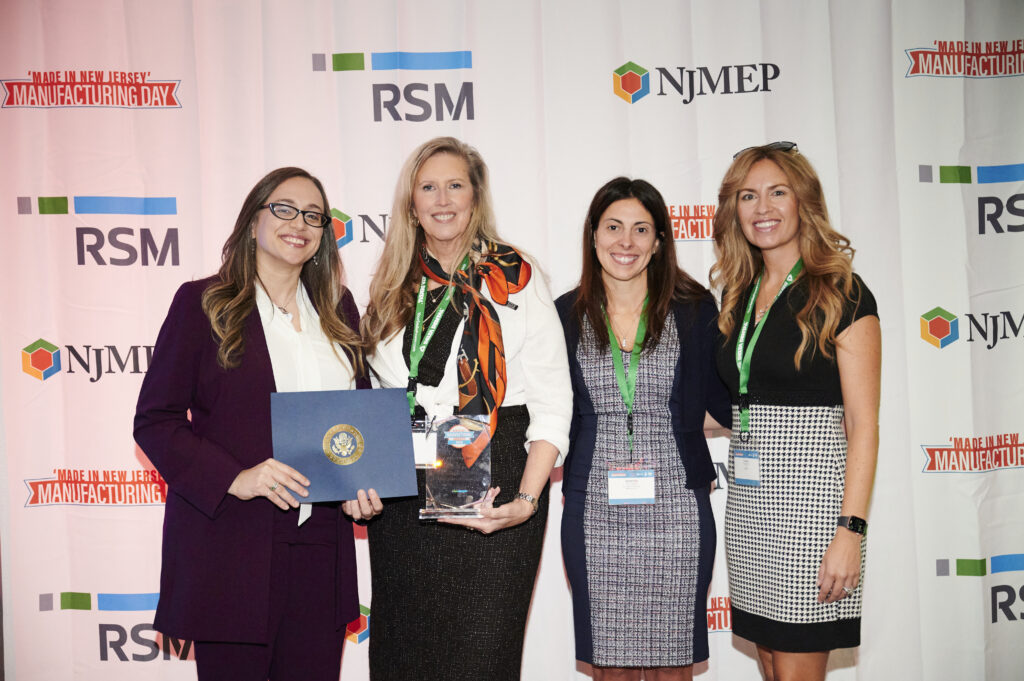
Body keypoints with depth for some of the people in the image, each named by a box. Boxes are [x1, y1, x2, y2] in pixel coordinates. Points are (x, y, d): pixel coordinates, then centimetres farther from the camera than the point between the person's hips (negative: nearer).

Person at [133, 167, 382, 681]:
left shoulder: (338, 309, 12)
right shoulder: (202, 302, -1)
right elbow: (154, 420, -4)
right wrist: (234, 478, -18)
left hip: (320, 548, 4)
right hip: (230, 547, -4)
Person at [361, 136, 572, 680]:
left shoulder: (516, 280, 0)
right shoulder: (392, 288, 13)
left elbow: (551, 402, -5)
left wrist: (527, 500, -16)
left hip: (494, 487, -4)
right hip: (402, 493, 4)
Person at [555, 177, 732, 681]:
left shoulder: (695, 309, 3)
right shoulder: (566, 316, 5)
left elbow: (721, 407, 6)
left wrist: (654, 427, 2)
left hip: (674, 510, -1)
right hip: (594, 510, 1)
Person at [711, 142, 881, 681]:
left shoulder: (840, 294, -7)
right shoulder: (739, 296, 13)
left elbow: (863, 425, -10)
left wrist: (850, 530, -17)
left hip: (810, 495, -6)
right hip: (746, 500, 6)